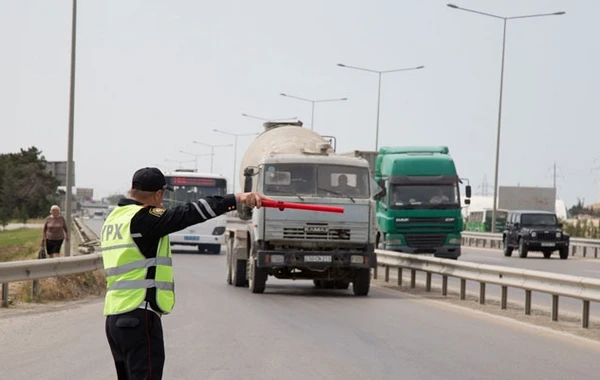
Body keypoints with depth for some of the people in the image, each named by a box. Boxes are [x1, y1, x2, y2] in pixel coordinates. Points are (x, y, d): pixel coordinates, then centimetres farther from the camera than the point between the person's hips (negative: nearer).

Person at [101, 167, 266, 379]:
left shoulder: (114, 218, 15)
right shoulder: (143, 219, -12)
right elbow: (189, 214, -20)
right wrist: (237, 199, -25)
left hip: (115, 316, 10)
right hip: (139, 317, -10)